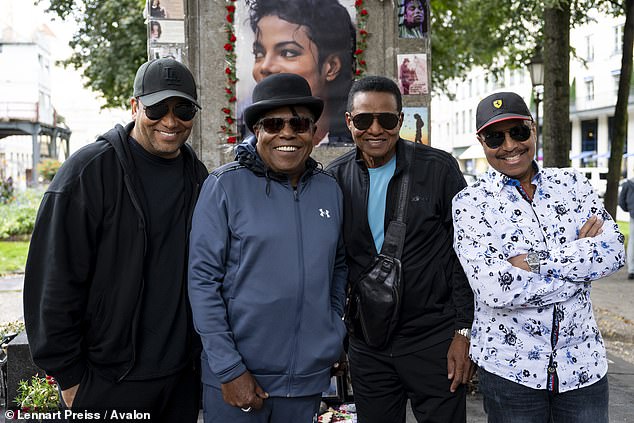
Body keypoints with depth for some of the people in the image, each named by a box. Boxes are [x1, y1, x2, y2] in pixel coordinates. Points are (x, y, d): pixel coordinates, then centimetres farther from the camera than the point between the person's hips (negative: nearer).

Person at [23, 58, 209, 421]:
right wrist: (69, 376, -11)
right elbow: (56, 280, -13)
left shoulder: (198, 177, 5)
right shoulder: (90, 171, -13)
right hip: (109, 384, -5)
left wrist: (201, 349, 11)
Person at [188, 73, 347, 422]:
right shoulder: (226, 185, -9)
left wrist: (333, 334, 9)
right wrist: (229, 369, -13)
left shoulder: (329, 189, 4)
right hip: (236, 377, -4)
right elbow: (203, 279, -11)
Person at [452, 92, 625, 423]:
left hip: (583, 363, 3)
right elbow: (494, 288, -19)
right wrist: (581, 254, -13)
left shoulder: (572, 184, 4)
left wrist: (534, 262, -17)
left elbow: (614, 251, -8)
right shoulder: (470, 202, -7)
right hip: (508, 368, -3)